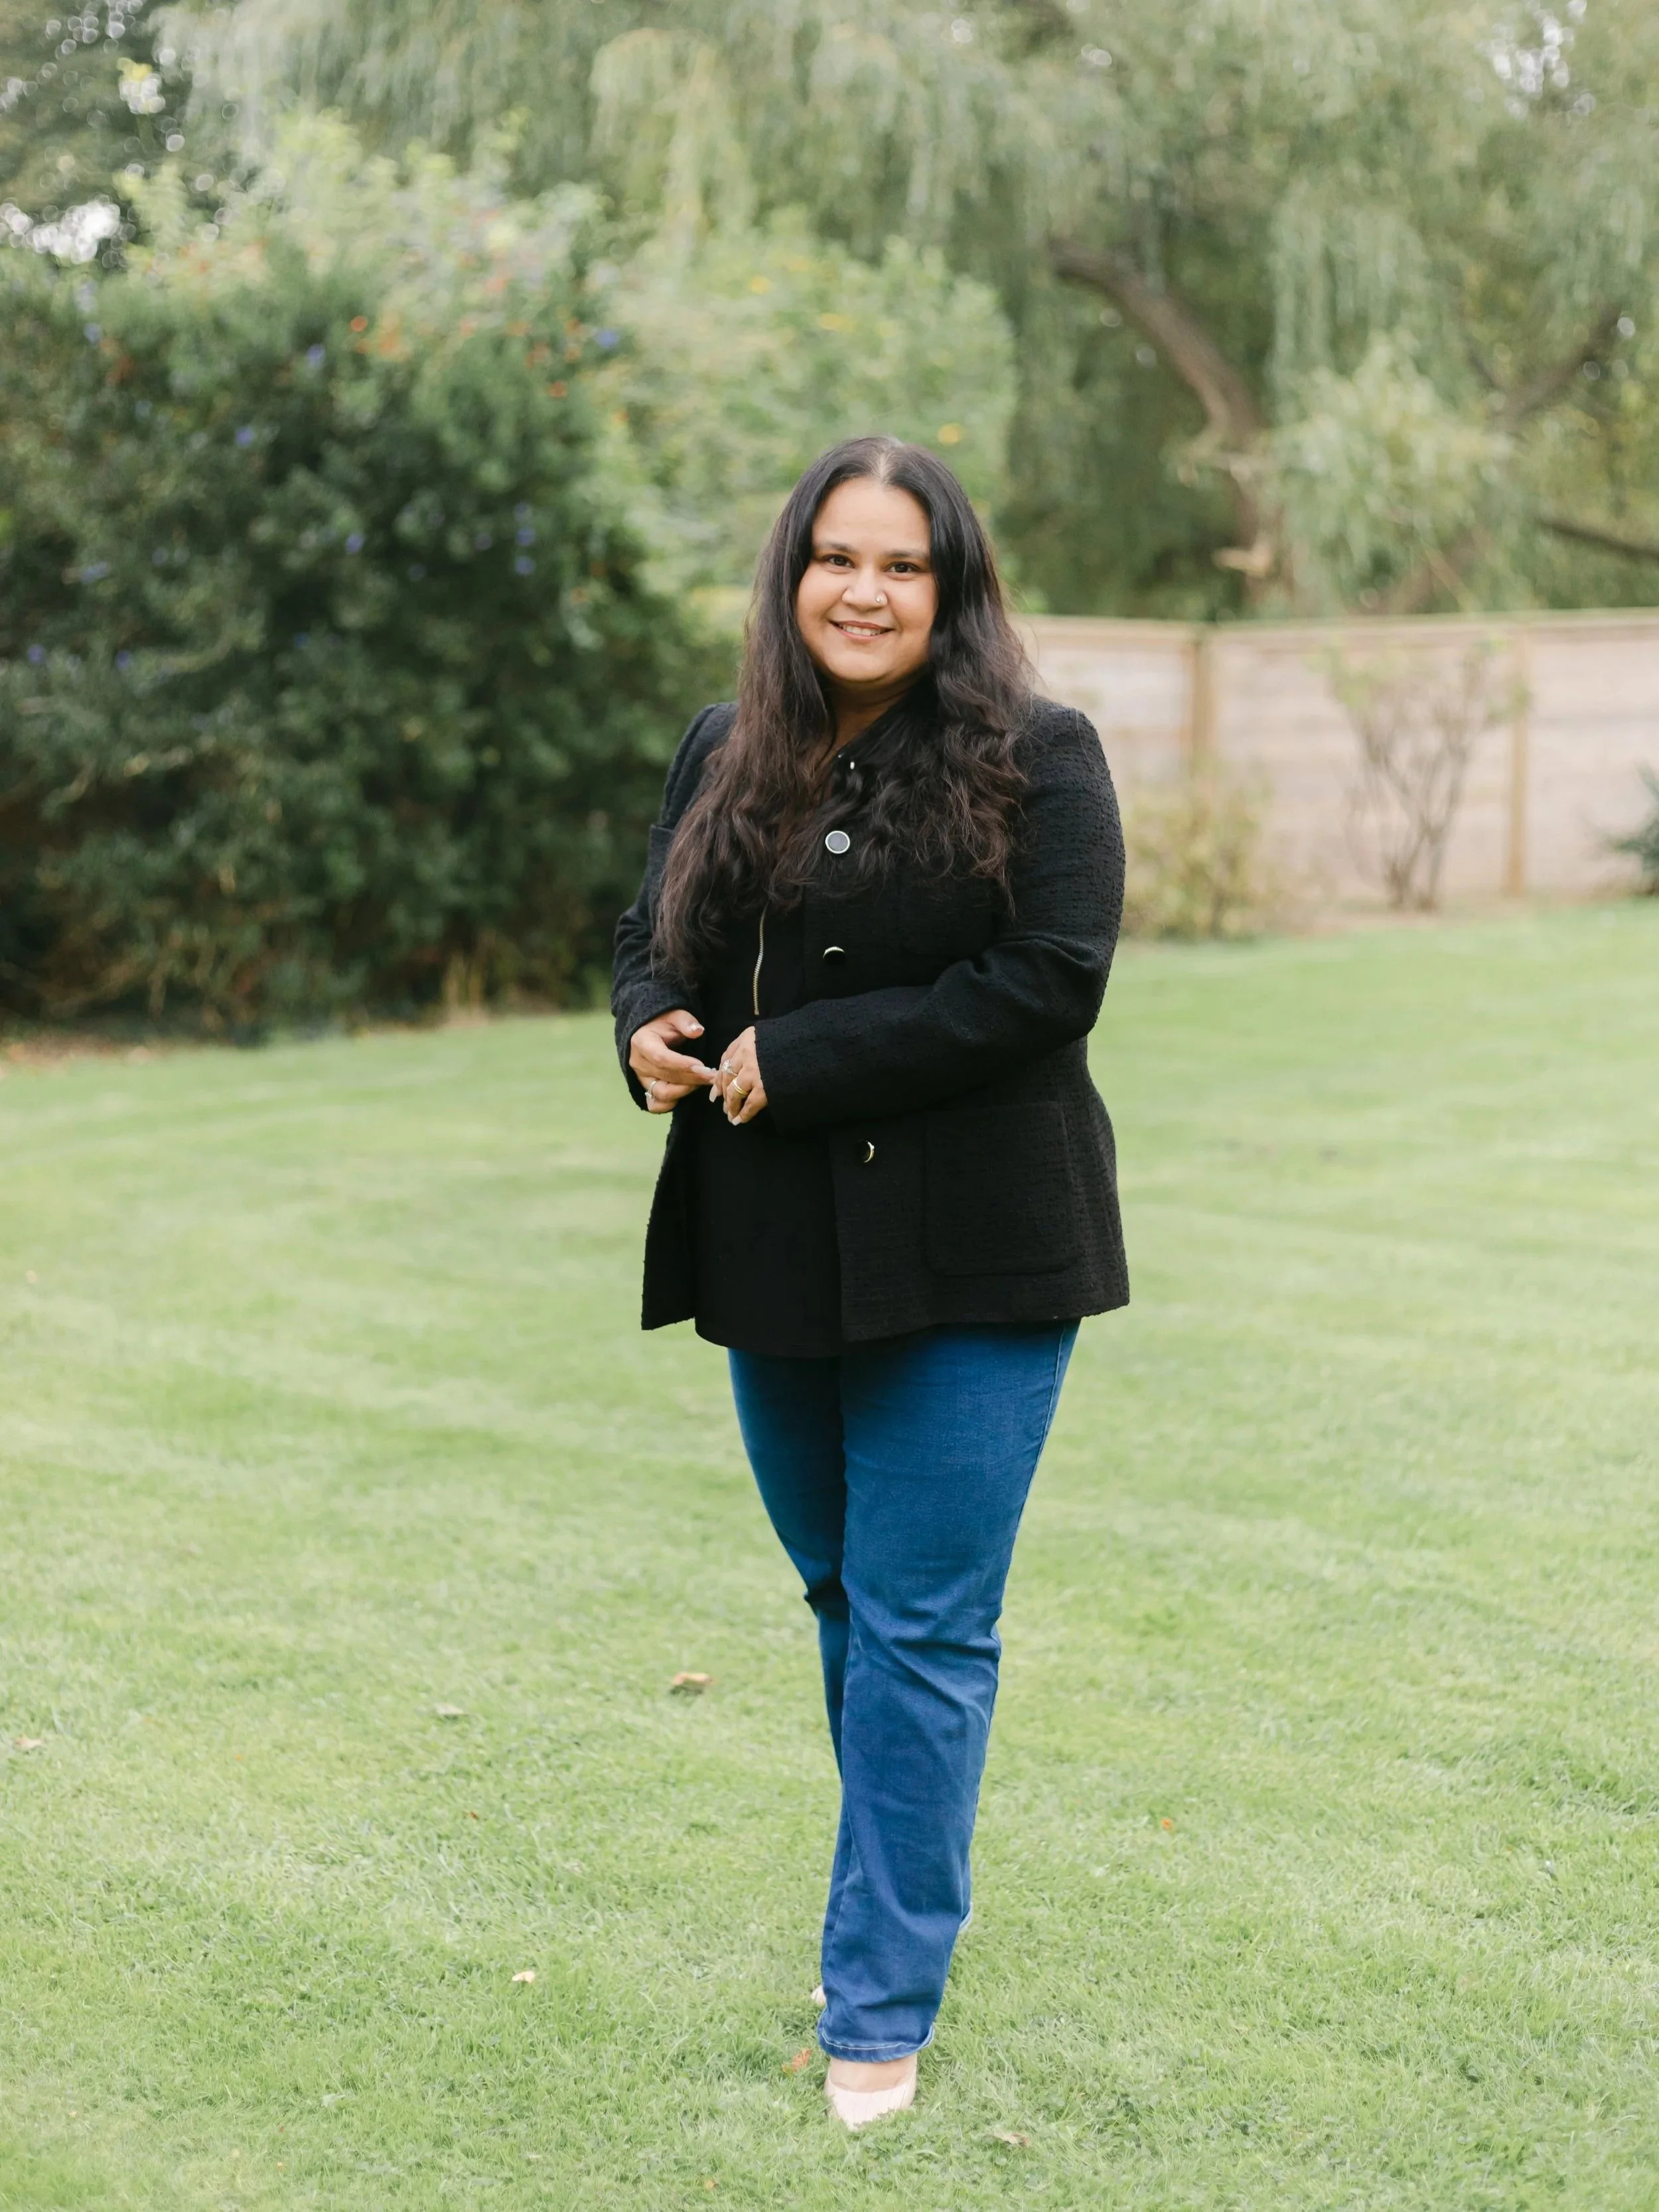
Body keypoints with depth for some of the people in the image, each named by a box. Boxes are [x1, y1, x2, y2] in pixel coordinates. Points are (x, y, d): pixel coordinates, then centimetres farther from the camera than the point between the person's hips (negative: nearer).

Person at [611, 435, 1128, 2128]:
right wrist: (649, 1030, -7)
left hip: (966, 1258, -6)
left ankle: (881, 2015, 4)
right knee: (847, 1604, 19)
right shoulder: (726, 758, 10)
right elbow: (653, 937, 18)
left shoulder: (1036, 761, -8)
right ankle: (906, 1907, 39)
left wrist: (799, 1062, -19)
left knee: (922, 1632, -4)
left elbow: (1050, 982, -18)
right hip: (779, 1258, 6)